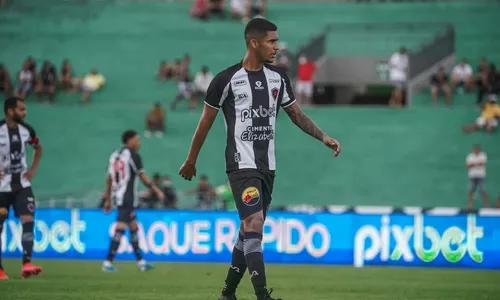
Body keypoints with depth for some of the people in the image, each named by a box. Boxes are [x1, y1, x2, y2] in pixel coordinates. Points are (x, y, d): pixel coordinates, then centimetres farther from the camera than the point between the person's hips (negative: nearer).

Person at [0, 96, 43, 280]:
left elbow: (38, 148, 20)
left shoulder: (26, 130, 0)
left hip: (22, 184, 3)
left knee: (28, 220, -14)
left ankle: (26, 264, -16)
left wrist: (33, 169, 7)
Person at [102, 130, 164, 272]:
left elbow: (109, 179, 16)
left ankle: (140, 262, 19)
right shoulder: (133, 155, -10)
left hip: (118, 196, 9)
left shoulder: (115, 155, 14)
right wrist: (157, 191, -5)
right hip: (128, 198, -9)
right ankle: (108, 262, -15)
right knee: (120, 229, -10)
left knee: (133, 227, 15)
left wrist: (108, 200, 20)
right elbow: (143, 177, -12)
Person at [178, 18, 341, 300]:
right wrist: (191, 161, 8)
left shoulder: (278, 77, 8)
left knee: (249, 232, 12)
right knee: (254, 226, -18)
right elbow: (206, 122, 1)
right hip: (242, 165, -6)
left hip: (267, 166, 7)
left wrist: (324, 137, 4)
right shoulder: (227, 80, -9)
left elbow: (297, 115, 17)